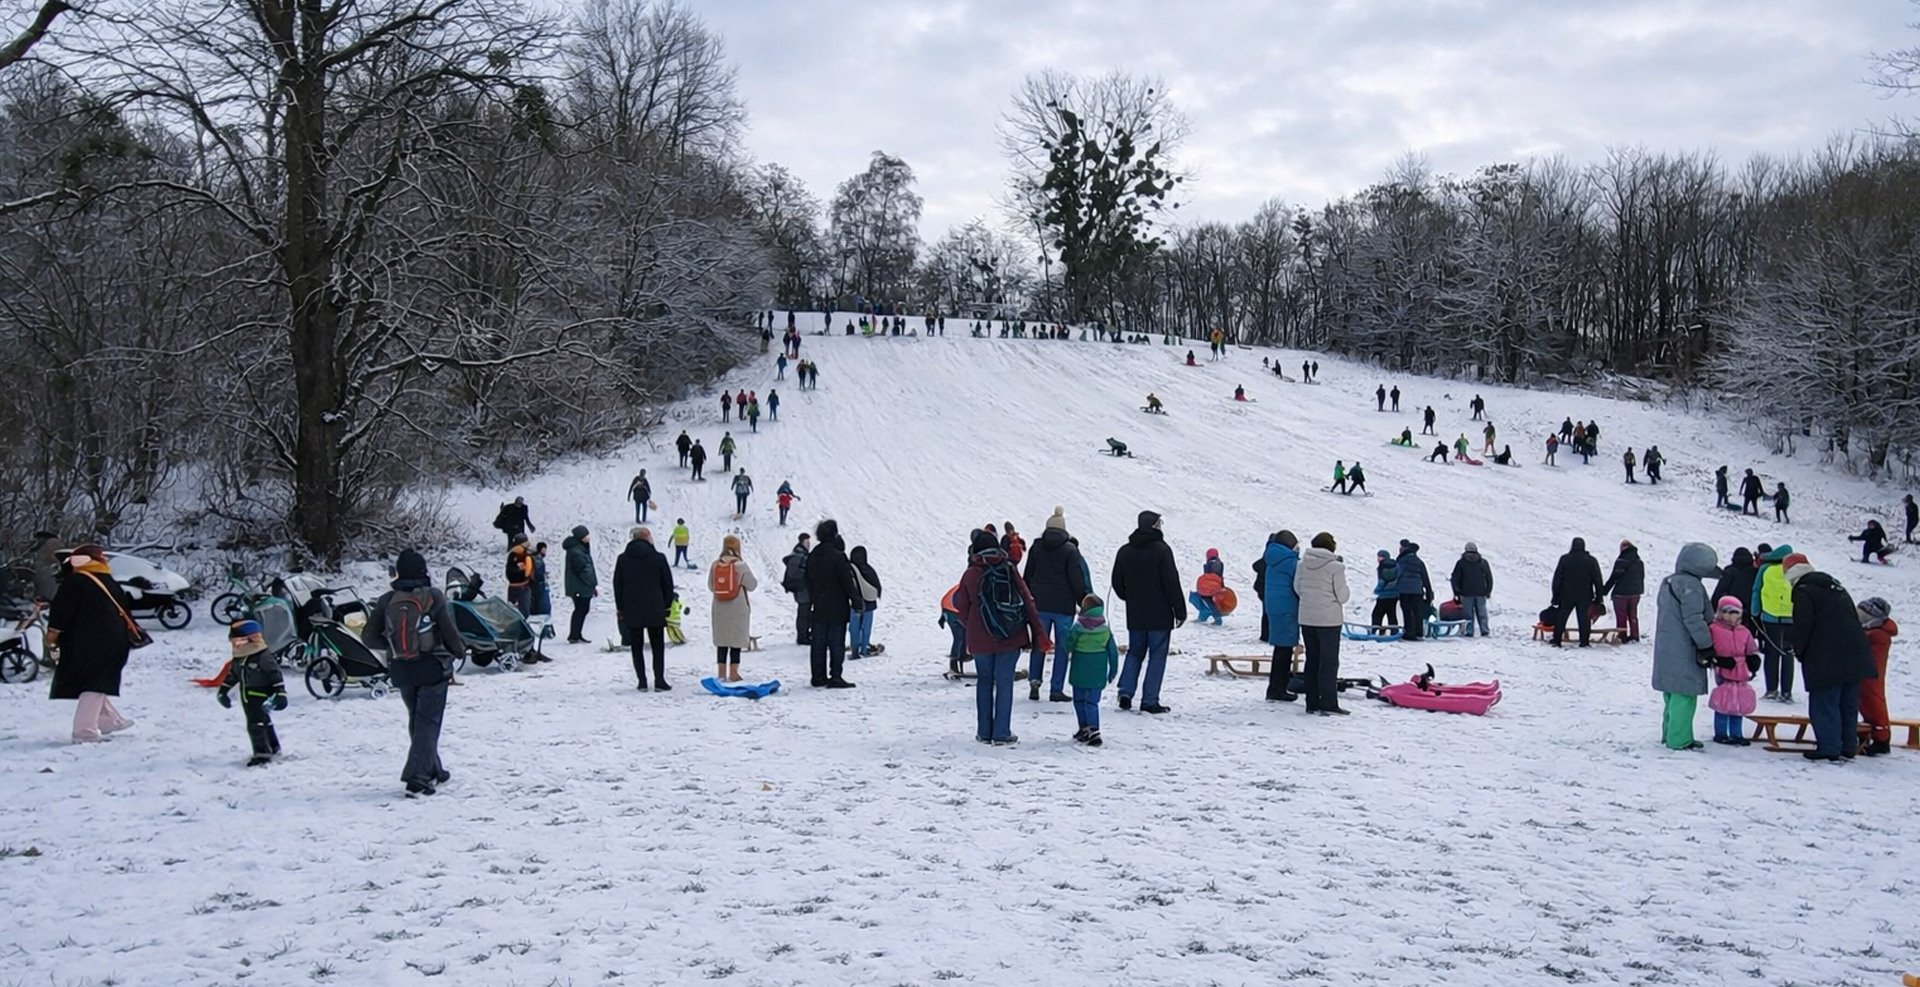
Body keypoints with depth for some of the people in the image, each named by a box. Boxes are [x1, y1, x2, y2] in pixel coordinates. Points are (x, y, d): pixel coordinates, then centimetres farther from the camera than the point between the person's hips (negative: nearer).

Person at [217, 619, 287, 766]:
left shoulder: (264, 658, -17)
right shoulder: (237, 661, 9)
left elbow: (275, 674, -18)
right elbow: (231, 676, 22)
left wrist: (280, 693, -23)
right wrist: (223, 692, 23)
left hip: (261, 697, -8)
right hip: (246, 698, 8)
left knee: (256, 724, -14)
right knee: (264, 723, 17)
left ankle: (263, 753, -9)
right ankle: (273, 748, 29)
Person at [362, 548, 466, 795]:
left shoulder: (386, 601, -1)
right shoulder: (433, 597, -11)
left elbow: (369, 638, 0)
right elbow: (449, 633, -11)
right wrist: (460, 650, 9)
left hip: (401, 670, 4)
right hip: (432, 668, -4)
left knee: (417, 720, 19)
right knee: (428, 722, -1)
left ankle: (433, 771, 27)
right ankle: (417, 777, -11)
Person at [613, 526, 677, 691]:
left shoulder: (623, 559, 2)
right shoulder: (658, 558, -4)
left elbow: (618, 585, 6)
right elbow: (667, 584, 0)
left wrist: (620, 608, 14)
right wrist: (666, 605, 11)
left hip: (631, 611, 2)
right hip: (655, 610, -1)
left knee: (637, 647, 8)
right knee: (658, 646, 6)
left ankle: (642, 682, 4)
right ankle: (659, 681, 2)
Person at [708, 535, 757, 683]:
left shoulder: (715, 565, -2)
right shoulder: (741, 565, -13)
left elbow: (710, 586, 4)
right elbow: (752, 585, -9)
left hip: (719, 608, 4)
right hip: (738, 608, -4)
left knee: (721, 640, 10)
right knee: (736, 640, 2)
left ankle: (721, 673, 12)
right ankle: (733, 673, 2)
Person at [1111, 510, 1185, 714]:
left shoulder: (1124, 551, 6)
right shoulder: (1161, 550, -12)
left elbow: (1117, 583, 12)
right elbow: (1172, 583, -12)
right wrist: (1180, 610, -5)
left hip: (1135, 615, 5)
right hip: (1160, 615, -5)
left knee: (1135, 653, 17)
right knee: (1157, 656, 1)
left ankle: (1125, 691, 4)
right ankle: (1150, 700, -1)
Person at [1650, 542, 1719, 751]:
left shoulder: (1668, 582, 16)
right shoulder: (1691, 585, -15)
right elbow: (1694, 620, -20)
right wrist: (1706, 646, -13)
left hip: (1666, 650, 10)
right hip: (1684, 653, -10)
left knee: (1672, 694, 16)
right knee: (1685, 695, -5)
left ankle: (1670, 734, 23)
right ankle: (1679, 740, -4)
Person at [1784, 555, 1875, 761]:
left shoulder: (1804, 591, -8)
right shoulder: (1835, 585, 19)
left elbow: (1802, 626, -15)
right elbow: (1854, 616, 23)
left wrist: (1796, 647, 3)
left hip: (1827, 660, -9)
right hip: (1855, 656, 9)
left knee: (1824, 705, -3)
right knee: (1848, 704, 15)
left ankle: (1829, 748, -4)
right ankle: (1849, 745, 21)